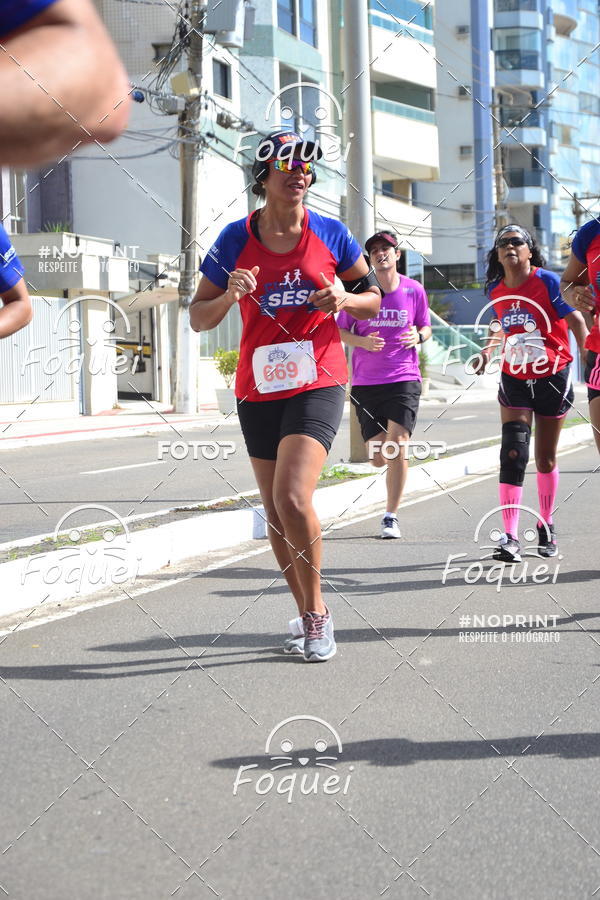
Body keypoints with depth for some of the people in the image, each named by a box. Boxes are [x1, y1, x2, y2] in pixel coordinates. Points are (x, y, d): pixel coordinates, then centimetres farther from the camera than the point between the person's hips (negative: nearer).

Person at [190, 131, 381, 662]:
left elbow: (374, 297, 12)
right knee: (276, 515, 9)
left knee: (292, 498, -21)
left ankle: (317, 612, -4)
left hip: (318, 385, -3)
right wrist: (230, 295, -16)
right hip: (259, 390, 3)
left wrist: (346, 298, -11)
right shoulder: (236, 239, 1)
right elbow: (199, 319, 5)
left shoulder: (331, 235, 1)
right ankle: (308, 616, 26)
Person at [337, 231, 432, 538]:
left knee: (397, 447, -14)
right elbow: (341, 331, 7)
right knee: (378, 457, 2)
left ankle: (391, 517, -3)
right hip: (365, 383, 1)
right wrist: (363, 342, -13)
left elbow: (425, 327, 15)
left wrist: (418, 336, -8)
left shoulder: (414, 290, 2)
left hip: (404, 378, -1)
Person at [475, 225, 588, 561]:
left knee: (546, 457, 9)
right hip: (514, 380, 2)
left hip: (553, 379, -2)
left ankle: (546, 527, 30)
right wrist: (488, 350, 7)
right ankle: (511, 538, -17)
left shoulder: (548, 281, -11)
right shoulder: (495, 291, 2)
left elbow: (576, 321, -13)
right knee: (513, 453, -14)